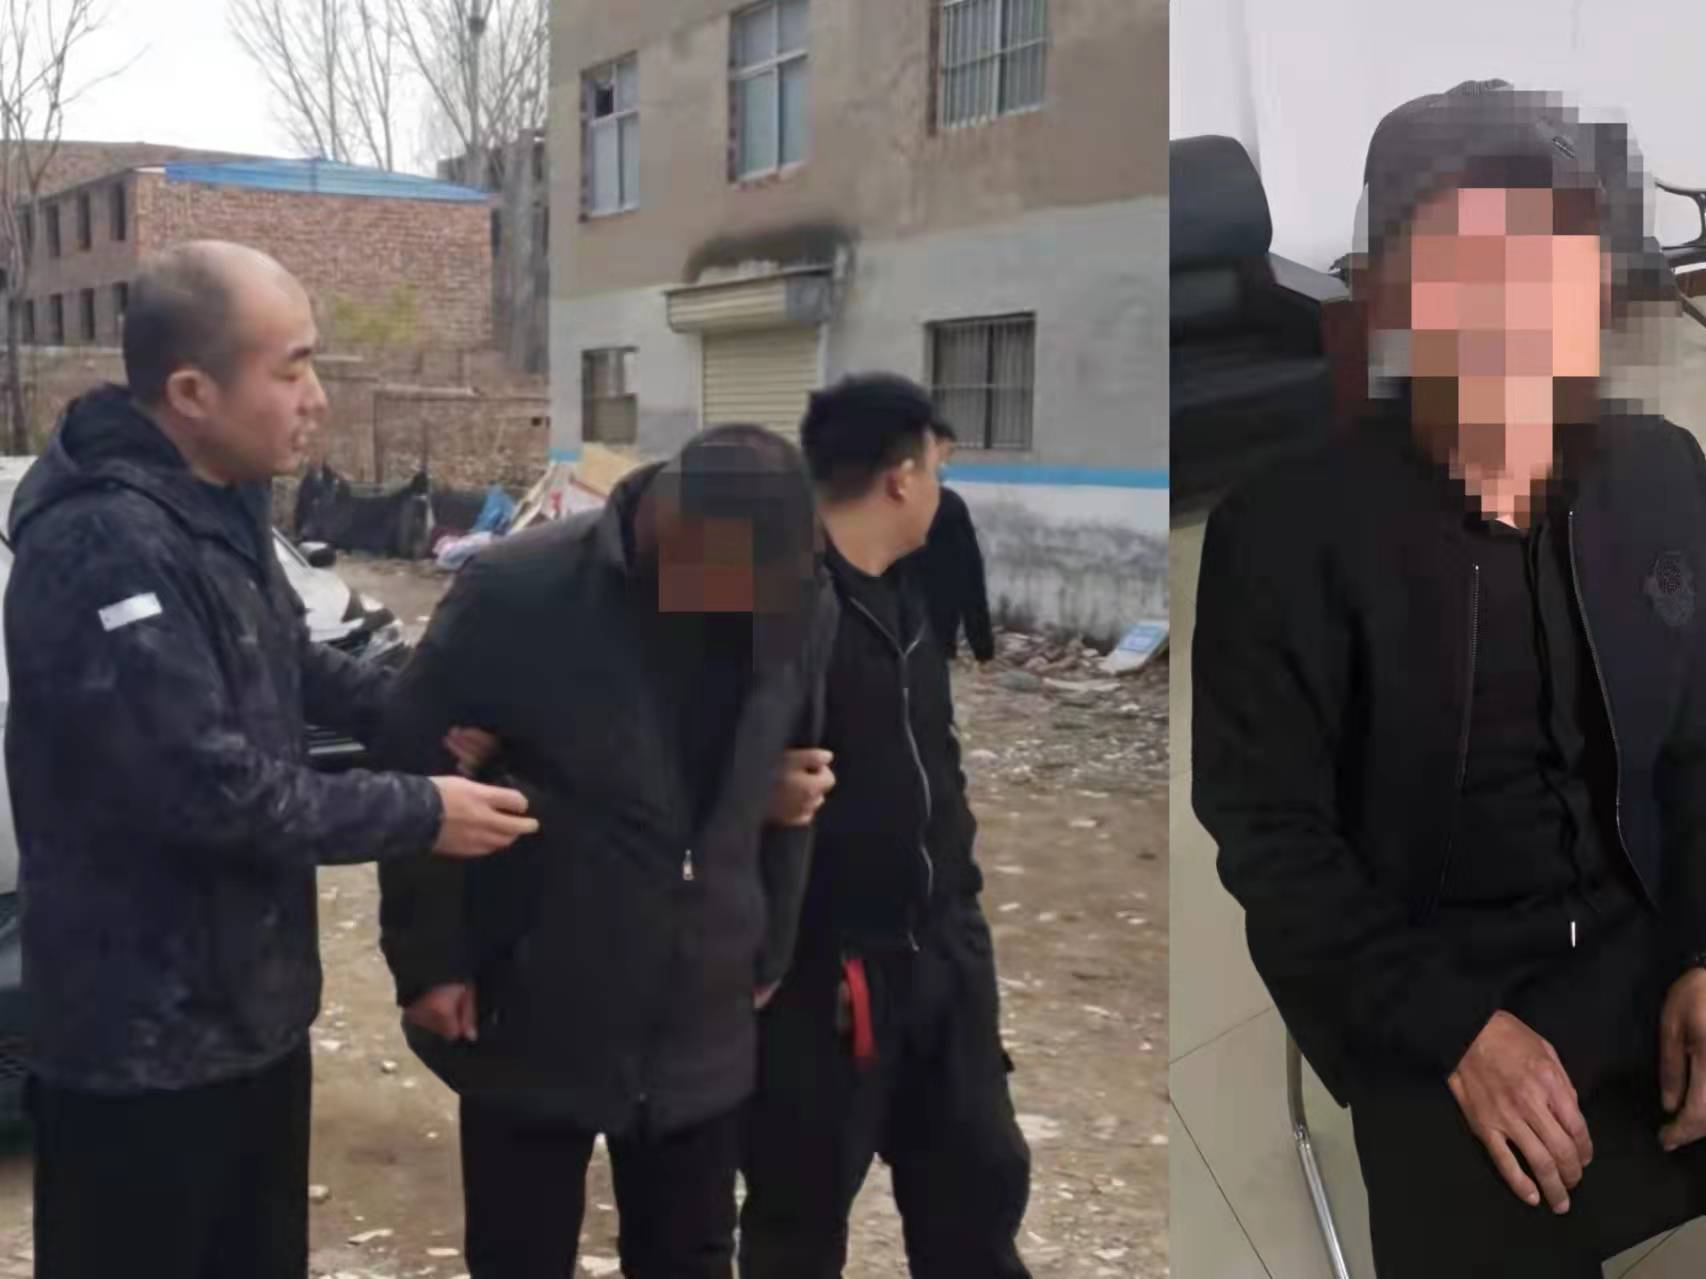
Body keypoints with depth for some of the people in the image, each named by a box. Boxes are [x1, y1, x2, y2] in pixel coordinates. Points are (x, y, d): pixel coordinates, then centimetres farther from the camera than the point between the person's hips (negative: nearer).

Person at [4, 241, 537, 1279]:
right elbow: (208, 786, -29)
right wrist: (420, 815, -19)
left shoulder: (219, 506, 7)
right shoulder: (103, 547, -26)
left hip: (249, 1000, 9)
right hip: (148, 1038, -9)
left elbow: (293, 666, 20)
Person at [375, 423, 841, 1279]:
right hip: (529, 1022, -3)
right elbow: (417, 776, -9)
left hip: (702, 1028, 3)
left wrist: (770, 955, 11)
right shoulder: (515, 594, -18)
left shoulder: (803, 609, -7)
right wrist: (427, 961, -8)